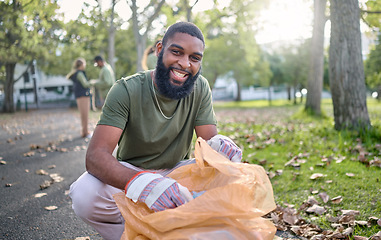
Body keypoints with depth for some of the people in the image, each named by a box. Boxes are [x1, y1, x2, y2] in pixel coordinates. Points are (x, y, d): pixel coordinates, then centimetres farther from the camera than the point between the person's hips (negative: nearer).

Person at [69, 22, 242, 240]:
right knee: (84, 195, -32)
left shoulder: (200, 89, -9)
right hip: (129, 172, -2)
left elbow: (209, 140, -13)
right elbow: (95, 156, -32)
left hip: (175, 171, 3)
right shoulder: (127, 91, -21)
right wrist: (140, 182, -53)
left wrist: (219, 144, -40)